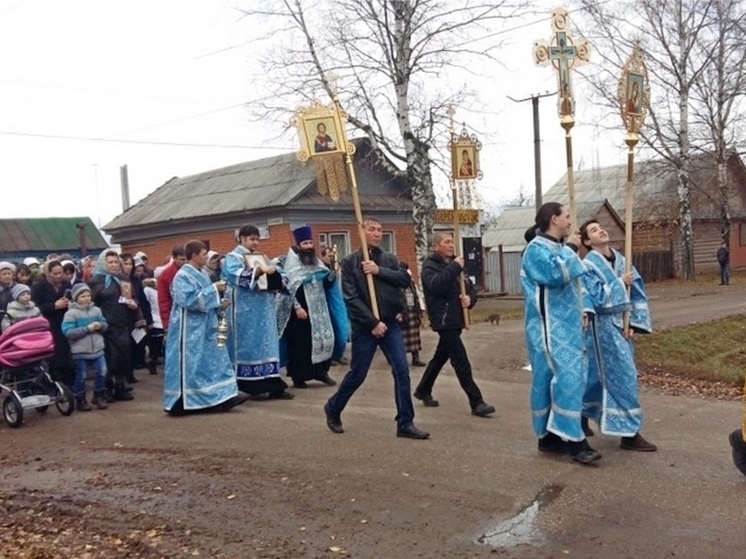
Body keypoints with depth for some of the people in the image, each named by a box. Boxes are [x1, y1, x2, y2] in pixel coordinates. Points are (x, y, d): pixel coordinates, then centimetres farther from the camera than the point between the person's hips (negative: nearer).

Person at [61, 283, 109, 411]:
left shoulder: (96, 310, 6)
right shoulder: (71, 313, -10)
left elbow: (105, 325, 13)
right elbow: (68, 332, -18)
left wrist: (100, 325, -12)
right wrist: (87, 329, -22)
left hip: (97, 348, 4)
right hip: (80, 351, -4)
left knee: (102, 372, 3)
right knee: (81, 376, 5)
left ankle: (98, 396, 22)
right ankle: (80, 401, 20)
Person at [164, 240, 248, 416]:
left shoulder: (202, 273, 13)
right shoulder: (182, 276, -14)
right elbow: (189, 300, -24)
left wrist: (219, 303, 3)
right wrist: (214, 289, -21)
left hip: (205, 327, 9)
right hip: (190, 329, -9)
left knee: (212, 361, 6)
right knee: (190, 364, -5)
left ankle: (218, 398, 9)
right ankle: (182, 402, 3)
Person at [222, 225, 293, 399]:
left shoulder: (261, 257, 19)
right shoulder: (233, 258, -1)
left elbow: (276, 278, 15)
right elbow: (237, 276, -21)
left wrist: (274, 273, -9)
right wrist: (259, 270, -31)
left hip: (264, 308, 7)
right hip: (246, 309, -7)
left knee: (267, 344, 4)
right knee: (250, 345, -5)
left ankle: (272, 384, 6)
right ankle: (254, 385, -2)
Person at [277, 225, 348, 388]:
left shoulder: (316, 262, 12)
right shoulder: (292, 263, -7)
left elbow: (325, 284, 17)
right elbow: (288, 288, -13)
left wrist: (331, 277, -5)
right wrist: (297, 307, -20)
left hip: (317, 311, 6)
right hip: (300, 310, -6)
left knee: (322, 338, 6)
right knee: (299, 343, -2)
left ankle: (320, 371, 16)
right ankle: (298, 377, 6)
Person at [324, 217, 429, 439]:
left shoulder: (389, 259, 9)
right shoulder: (350, 261, -5)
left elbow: (405, 279, -5)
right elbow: (351, 297, -12)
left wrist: (380, 271, -17)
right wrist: (373, 322, -16)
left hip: (390, 324, 4)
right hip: (365, 326, -4)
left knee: (402, 372, -3)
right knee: (357, 375, 7)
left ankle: (405, 424, 5)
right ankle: (333, 408, 31)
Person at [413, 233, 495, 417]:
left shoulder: (454, 264, 16)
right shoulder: (430, 265, -6)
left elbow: (469, 286, 14)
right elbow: (436, 285, -26)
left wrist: (470, 298, -7)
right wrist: (454, 268, -23)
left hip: (455, 319, 8)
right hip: (443, 319, -8)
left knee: (441, 356, 19)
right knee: (461, 361, -11)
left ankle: (423, 391, 35)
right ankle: (476, 403, -11)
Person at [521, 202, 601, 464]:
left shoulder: (557, 247, 17)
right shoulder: (537, 249, -11)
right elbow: (555, 275, -26)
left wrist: (580, 311, 15)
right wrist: (571, 248, -13)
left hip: (565, 325, 9)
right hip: (550, 328, -9)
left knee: (554, 377, 10)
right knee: (567, 376, -14)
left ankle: (550, 435, 16)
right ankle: (573, 439, -12)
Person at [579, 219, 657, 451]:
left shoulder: (620, 259, 8)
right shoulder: (589, 265, -12)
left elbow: (637, 291, 9)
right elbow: (596, 298, -20)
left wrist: (634, 323, 0)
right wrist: (620, 283, -14)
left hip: (620, 324, 7)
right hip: (603, 327, -7)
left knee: (599, 375, 15)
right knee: (621, 376, -7)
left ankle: (581, 419, 32)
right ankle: (629, 433, 0)